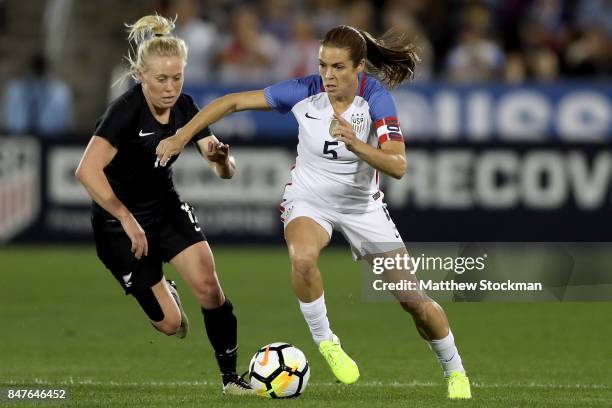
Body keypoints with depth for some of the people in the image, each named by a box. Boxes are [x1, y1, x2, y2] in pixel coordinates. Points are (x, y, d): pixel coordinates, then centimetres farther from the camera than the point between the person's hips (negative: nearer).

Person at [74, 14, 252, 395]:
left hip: (167, 207, 5)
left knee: (207, 284, -17)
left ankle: (231, 376, -4)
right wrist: (127, 220, -39)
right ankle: (164, 292, 34)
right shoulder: (126, 111, -26)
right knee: (170, 323, -3)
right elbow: (87, 171, -37)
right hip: (120, 222, -5)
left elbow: (226, 171, -6)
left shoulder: (184, 107, -7)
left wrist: (221, 157, -30)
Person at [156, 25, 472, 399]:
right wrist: (182, 136, -20)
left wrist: (357, 146, -47)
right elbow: (234, 101, -15)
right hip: (309, 199, 0)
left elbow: (398, 165, -30)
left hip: (362, 205, 0)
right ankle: (325, 343, -12)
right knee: (303, 258, -35)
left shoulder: (376, 98, -22)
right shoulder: (305, 92, -20)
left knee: (413, 299, 0)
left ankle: (455, 371, 26)